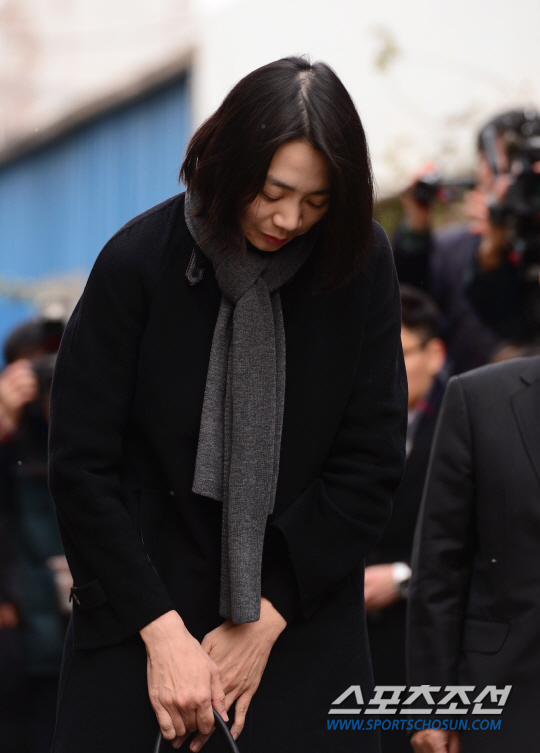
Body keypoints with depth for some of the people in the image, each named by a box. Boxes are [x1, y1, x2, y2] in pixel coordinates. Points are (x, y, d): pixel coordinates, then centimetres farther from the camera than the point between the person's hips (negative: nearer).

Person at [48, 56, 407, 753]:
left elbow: (370, 465, -4)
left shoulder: (358, 263, -6)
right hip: (142, 619, -1)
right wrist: (162, 631, -15)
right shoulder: (139, 261, -11)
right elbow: (81, 465, -9)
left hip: (303, 622, 1)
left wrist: (267, 618, -9)